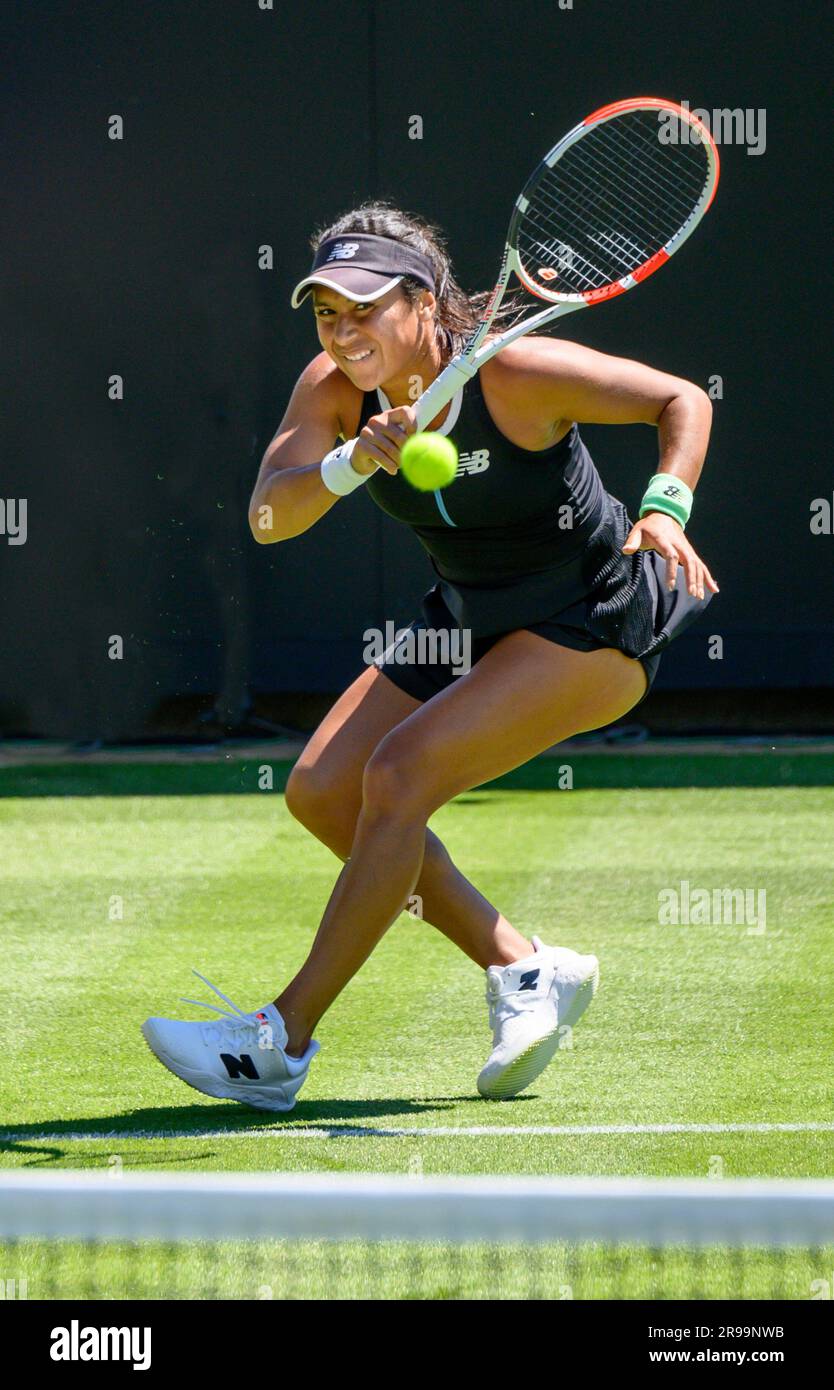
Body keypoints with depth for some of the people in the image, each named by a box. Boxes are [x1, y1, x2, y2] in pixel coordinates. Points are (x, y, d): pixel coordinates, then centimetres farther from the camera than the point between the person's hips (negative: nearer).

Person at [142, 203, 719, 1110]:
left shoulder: (517, 372, -26)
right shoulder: (333, 389, -12)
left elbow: (682, 401, -15)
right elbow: (267, 517, -25)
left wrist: (665, 508, -33)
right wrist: (352, 463, -44)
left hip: (590, 627, -8)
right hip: (468, 621, 8)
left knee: (398, 774, -22)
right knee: (322, 792, -2)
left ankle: (282, 1043, -16)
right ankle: (522, 970, 11)